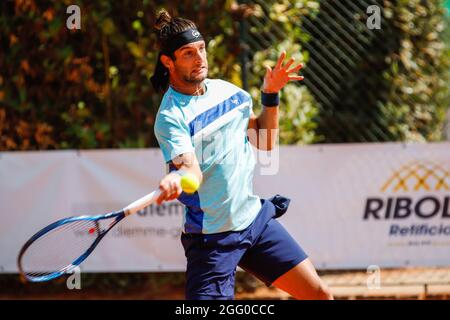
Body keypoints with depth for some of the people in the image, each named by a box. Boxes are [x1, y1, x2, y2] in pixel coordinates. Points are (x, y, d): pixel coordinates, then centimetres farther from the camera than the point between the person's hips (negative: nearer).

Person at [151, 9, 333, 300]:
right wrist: (176, 180, -53)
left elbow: (265, 143, 18)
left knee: (319, 294, 5)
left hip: (255, 218, 7)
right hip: (212, 239, -7)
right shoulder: (170, 117, -16)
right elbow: (193, 172, -31)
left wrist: (271, 95, 5)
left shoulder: (227, 90, 6)